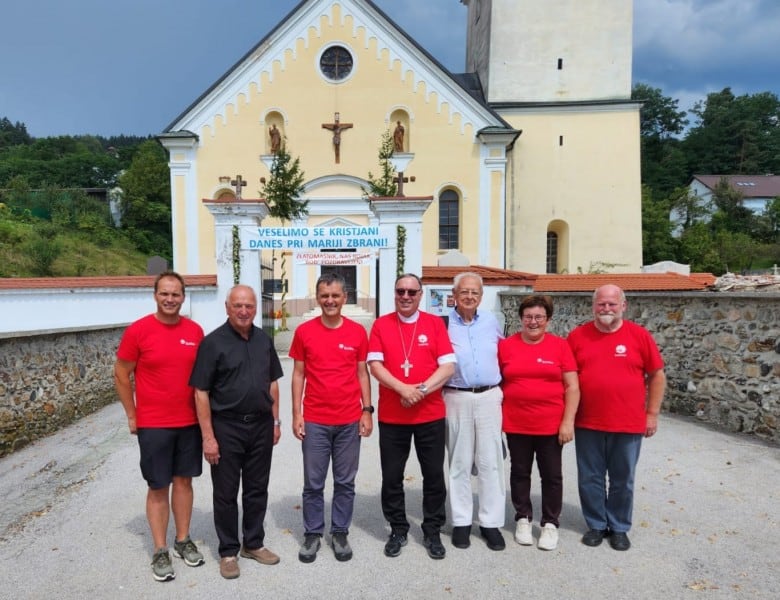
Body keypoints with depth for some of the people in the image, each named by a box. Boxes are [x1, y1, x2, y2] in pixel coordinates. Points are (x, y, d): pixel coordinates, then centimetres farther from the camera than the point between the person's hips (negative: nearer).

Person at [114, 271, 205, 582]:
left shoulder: (195, 331, 0)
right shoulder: (138, 330, -10)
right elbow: (121, 375, -3)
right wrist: (132, 416, -2)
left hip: (190, 422, 3)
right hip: (153, 425, -3)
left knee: (184, 480, 14)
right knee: (158, 487, 7)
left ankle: (183, 540, 29)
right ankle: (160, 551, 21)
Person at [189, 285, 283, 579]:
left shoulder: (263, 340, 6)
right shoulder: (213, 342, -9)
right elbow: (201, 392, -10)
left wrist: (275, 421, 9)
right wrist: (208, 436, -13)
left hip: (261, 425, 5)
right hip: (226, 427, -4)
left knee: (257, 489, 15)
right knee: (226, 493, 9)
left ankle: (254, 543, 32)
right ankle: (228, 551, 25)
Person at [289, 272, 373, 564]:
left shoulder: (357, 332, 0)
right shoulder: (304, 331, -1)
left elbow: (362, 373, 5)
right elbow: (298, 374, 3)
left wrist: (367, 411, 1)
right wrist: (296, 414, -1)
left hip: (349, 421, 1)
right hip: (314, 421, 0)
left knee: (345, 482, 12)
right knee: (313, 483, 10)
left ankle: (340, 533, 28)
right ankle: (312, 534, 27)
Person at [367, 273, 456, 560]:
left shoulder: (435, 323, 1)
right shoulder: (381, 325, 2)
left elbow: (448, 366, -5)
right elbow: (375, 365, -7)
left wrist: (421, 390, -18)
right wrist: (402, 389, -20)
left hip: (431, 415, 0)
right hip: (391, 415, 0)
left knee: (434, 475, 9)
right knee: (391, 476, 9)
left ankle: (433, 531, 27)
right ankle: (398, 530, 29)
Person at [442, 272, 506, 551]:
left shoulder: (491, 321, 6)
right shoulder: (443, 324, -4)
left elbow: (503, 351, 20)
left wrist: (499, 388, 16)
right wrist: (438, 391, -7)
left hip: (489, 397, 2)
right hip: (457, 398, -2)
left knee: (491, 462, 6)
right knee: (459, 462, 8)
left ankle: (491, 522, 18)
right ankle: (461, 521, 20)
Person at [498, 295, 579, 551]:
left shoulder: (560, 346, -3)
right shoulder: (506, 345, -1)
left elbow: (572, 387, -3)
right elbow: (497, 383, 5)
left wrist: (568, 421, -8)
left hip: (552, 424, 0)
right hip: (516, 423, 1)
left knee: (552, 475, 10)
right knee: (520, 473, 13)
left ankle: (550, 523, 26)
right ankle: (523, 519, 30)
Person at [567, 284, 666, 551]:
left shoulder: (639, 335, -3)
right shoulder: (578, 336, 0)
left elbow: (657, 376, 3)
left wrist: (652, 414, 1)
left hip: (628, 425, -1)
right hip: (587, 424, 1)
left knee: (622, 481, 13)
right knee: (590, 479, 12)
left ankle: (619, 528, 31)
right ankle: (596, 525, 30)